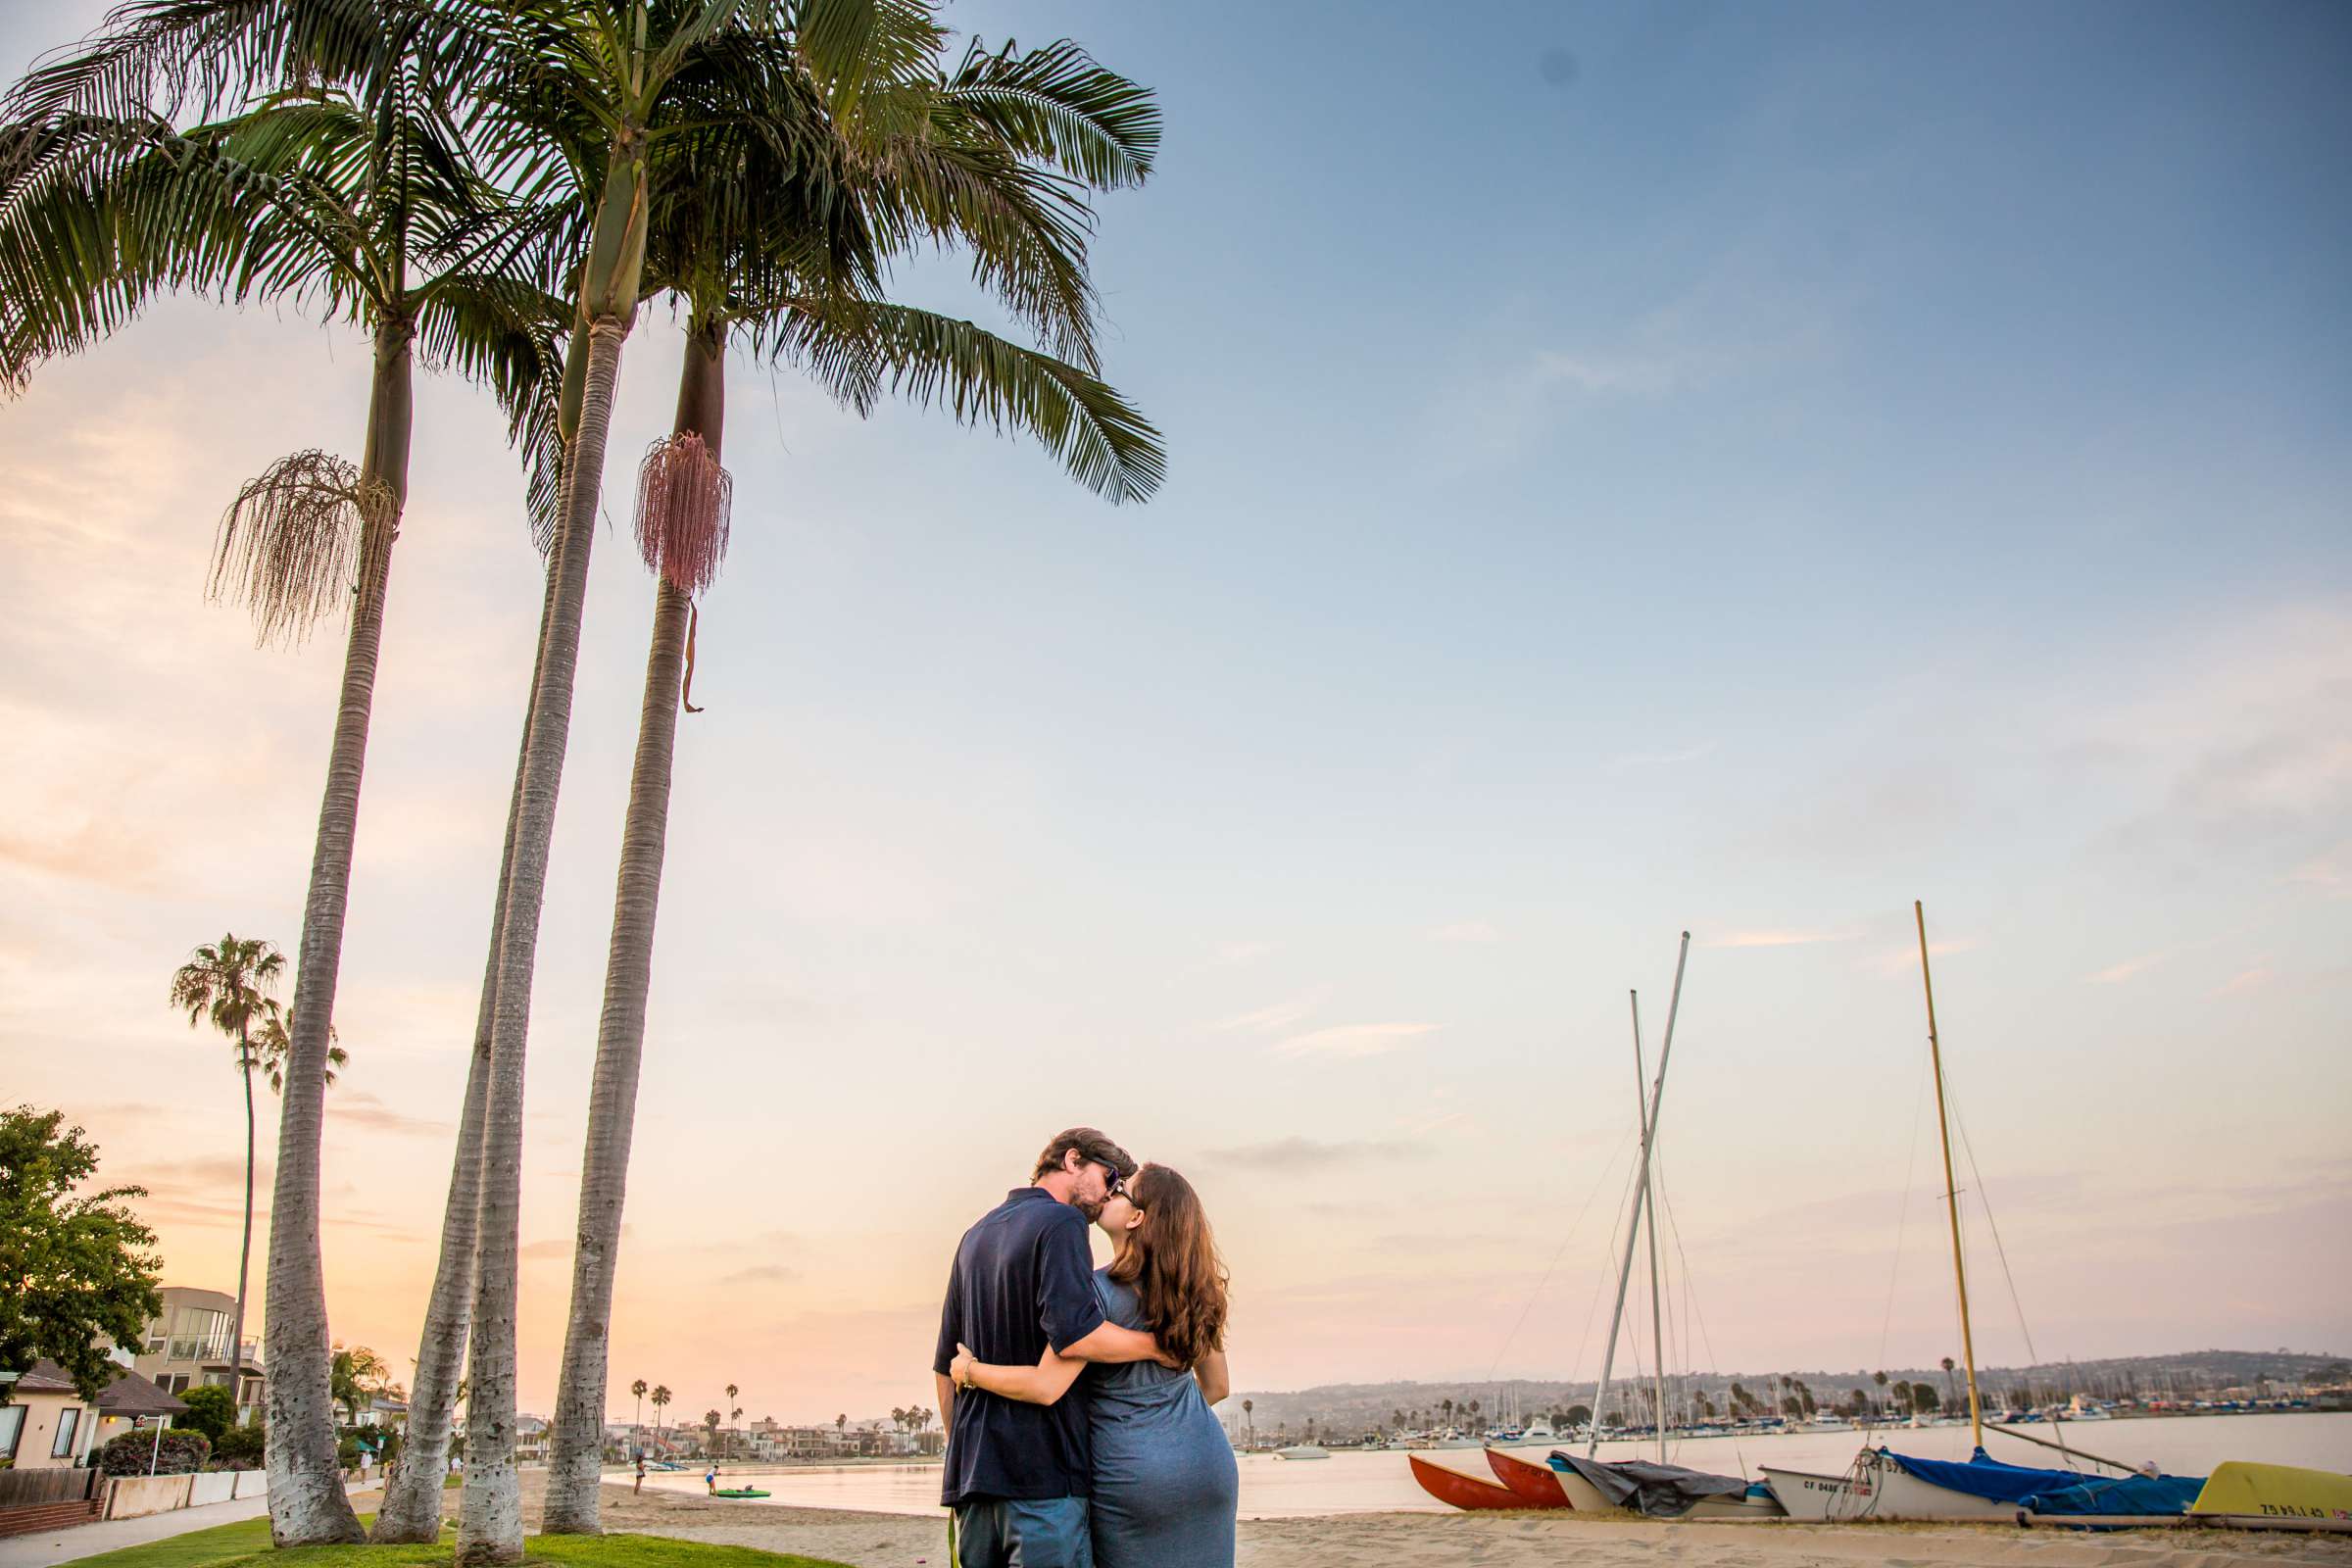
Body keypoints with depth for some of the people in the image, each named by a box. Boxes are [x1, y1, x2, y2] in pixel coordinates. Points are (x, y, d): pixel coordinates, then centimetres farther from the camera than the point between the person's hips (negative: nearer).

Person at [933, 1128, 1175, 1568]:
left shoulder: (974, 1236, 19)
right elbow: (1073, 1334, -22)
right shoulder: (1061, 1222, -7)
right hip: (1041, 1469, -8)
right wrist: (1160, 1346, -9)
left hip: (971, 1469, 8)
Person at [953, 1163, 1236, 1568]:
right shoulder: (1193, 1292, 5)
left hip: (1132, 1474, -5)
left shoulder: (1098, 1291, -15)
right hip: (1209, 1466, 5)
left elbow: (1045, 1387, -21)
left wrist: (970, 1371, -6)